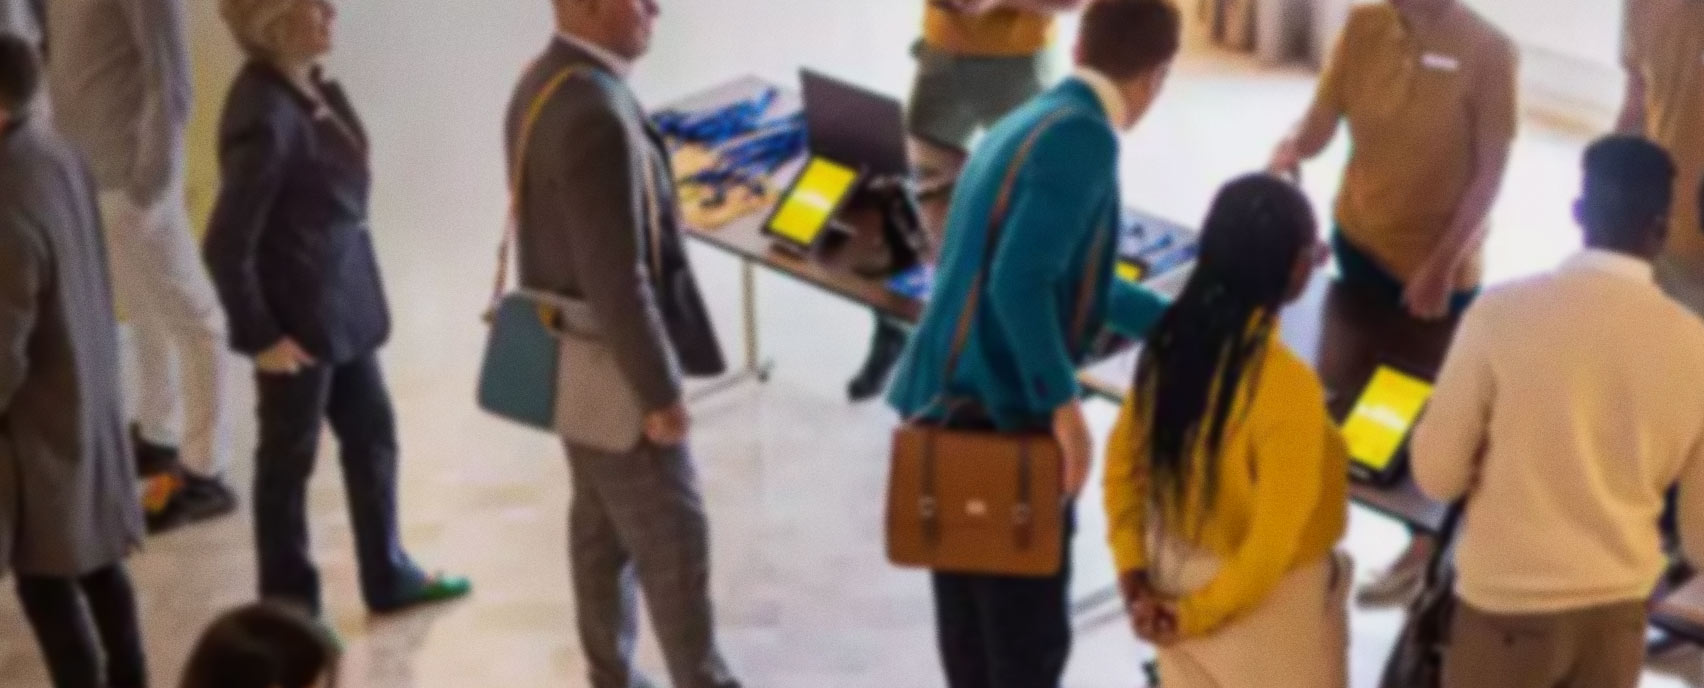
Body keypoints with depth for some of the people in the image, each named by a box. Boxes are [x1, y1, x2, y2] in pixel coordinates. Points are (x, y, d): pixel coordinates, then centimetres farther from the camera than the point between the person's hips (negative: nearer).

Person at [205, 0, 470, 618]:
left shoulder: (309, 85, -1)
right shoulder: (265, 115, -28)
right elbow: (226, 245, -26)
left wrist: (355, 294, 14)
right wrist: (260, 336, -18)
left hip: (341, 302, 9)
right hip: (298, 313, -9)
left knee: (371, 430, 21)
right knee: (289, 458, 9)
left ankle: (388, 576, 38)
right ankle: (288, 607, 27)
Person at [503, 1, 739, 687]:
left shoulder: (542, 83, 4)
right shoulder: (597, 115, -29)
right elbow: (615, 279, -27)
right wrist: (661, 390, -19)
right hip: (608, 364, -10)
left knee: (602, 523, 19)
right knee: (672, 533, 4)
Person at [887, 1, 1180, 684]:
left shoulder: (1026, 124, 15)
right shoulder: (1083, 138, -15)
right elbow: (1020, 284, -24)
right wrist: (1063, 403, -19)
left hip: (947, 403, 9)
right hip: (1003, 413, -9)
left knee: (970, 614, 18)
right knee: (1030, 628, 2)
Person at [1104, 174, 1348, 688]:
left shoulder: (1173, 340, -9)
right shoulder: (1284, 382, -31)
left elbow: (1123, 459, 1)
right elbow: (1275, 538, -27)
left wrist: (1133, 575, 3)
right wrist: (1201, 611, -13)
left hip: (1175, 577, 7)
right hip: (1265, 601, -7)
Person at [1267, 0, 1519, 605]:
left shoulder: (1488, 50, -19)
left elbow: (1491, 171, -16)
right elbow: (1320, 124, -4)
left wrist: (1444, 264, -21)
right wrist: (1290, 150, -28)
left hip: (1439, 267, -4)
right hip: (1358, 242, 4)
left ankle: (1428, 544, 23)